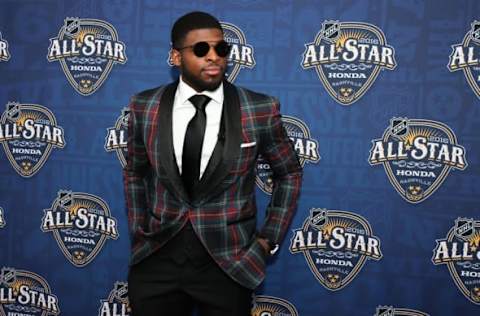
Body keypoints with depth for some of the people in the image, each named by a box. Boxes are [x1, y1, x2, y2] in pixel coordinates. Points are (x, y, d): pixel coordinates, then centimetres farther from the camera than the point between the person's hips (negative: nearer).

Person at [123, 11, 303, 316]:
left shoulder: (260, 110, -9)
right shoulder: (145, 107, -2)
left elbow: (290, 173, 5)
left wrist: (269, 238, 1)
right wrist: (139, 232, 8)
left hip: (229, 262, -1)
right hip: (158, 258, 2)